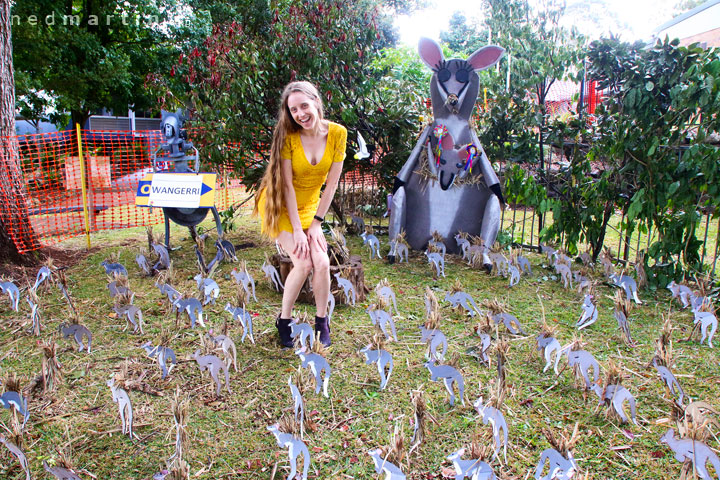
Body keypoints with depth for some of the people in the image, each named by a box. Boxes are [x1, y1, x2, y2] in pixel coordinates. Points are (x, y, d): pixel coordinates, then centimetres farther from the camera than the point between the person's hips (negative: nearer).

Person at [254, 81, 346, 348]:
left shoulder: (337, 133, -13)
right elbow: (287, 185, -18)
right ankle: (284, 321, 6)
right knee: (303, 264, -17)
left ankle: (321, 323, 10)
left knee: (322, 263, -12)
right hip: (279, 206, -3)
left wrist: (316, 223, -10)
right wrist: (297, 230, -20)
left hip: (309, 206, 3)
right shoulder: (288, 135, -20)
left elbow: (332, 183, -9)